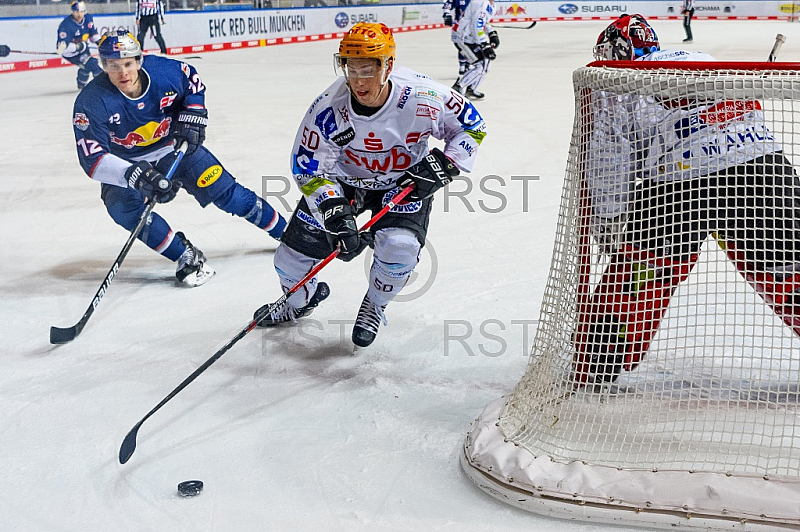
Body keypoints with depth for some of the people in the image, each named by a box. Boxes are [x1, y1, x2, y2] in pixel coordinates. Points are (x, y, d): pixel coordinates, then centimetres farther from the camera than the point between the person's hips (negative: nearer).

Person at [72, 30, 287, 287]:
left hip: (173, 146, 1)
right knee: (122, 207, -28)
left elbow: (193, 82, 3)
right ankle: (187, 258, -16)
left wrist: (192, 119, -9)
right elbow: (93, 159, -30)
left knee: (225, 191, -1)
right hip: (124, 163, -1)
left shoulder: (165, 71, -22)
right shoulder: (91, 102, -28)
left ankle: (285, 231, 18)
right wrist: (135, 175, -44)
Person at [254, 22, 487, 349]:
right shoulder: (329, 108, -28)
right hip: (343, 179, 1)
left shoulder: (423, 98, -29)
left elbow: (471, 125, -10)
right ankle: (302, 300, 36)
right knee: (293, 255, -3)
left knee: (399, 244, -28)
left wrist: (445, 163, -22)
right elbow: (309, 169, -20)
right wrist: (336, 216, -31)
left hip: (405, 181, -1)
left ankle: (374, 308, 6)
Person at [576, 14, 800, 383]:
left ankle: (596, 376, 13)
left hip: (682, 182, -4)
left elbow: (609, 165, 6)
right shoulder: (703, 59, 28)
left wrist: (610, 224, 14)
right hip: (765, 168, 4)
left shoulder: (615, 89, 11)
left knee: (635, 275, 10)